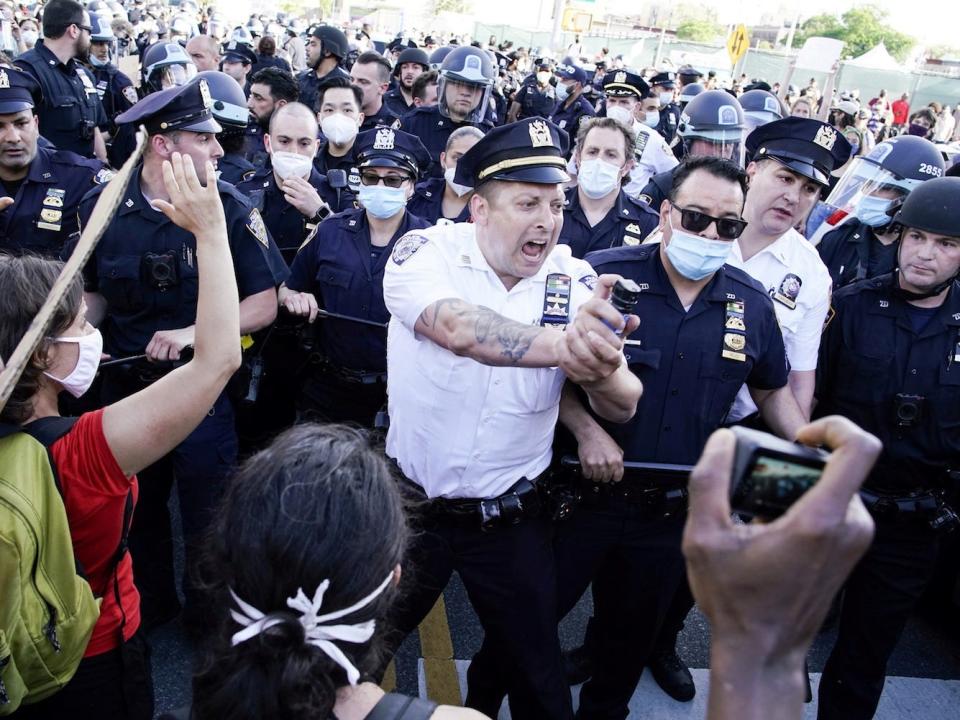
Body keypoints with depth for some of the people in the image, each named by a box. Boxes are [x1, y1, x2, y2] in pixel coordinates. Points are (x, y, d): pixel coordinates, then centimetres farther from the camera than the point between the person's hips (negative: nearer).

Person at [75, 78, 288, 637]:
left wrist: (192, 332, -26)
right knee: (136, 508, 20)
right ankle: (150, 606, 46)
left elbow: (264, 304, -13)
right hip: (124, 383, 3)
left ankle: (206, 619, 35)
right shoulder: (102, 206, -5)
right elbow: (93, 295, 7)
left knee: (206, 516, 9)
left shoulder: (229, 207, -12)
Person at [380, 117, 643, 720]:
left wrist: (602, 373, -39)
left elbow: (623, 406, -15)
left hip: (512, 521, 2)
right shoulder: (427, 252, -13)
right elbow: (456, 327, -35)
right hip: (408, 506, -1)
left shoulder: (574, 281, -7)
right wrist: (562, 346, -50)